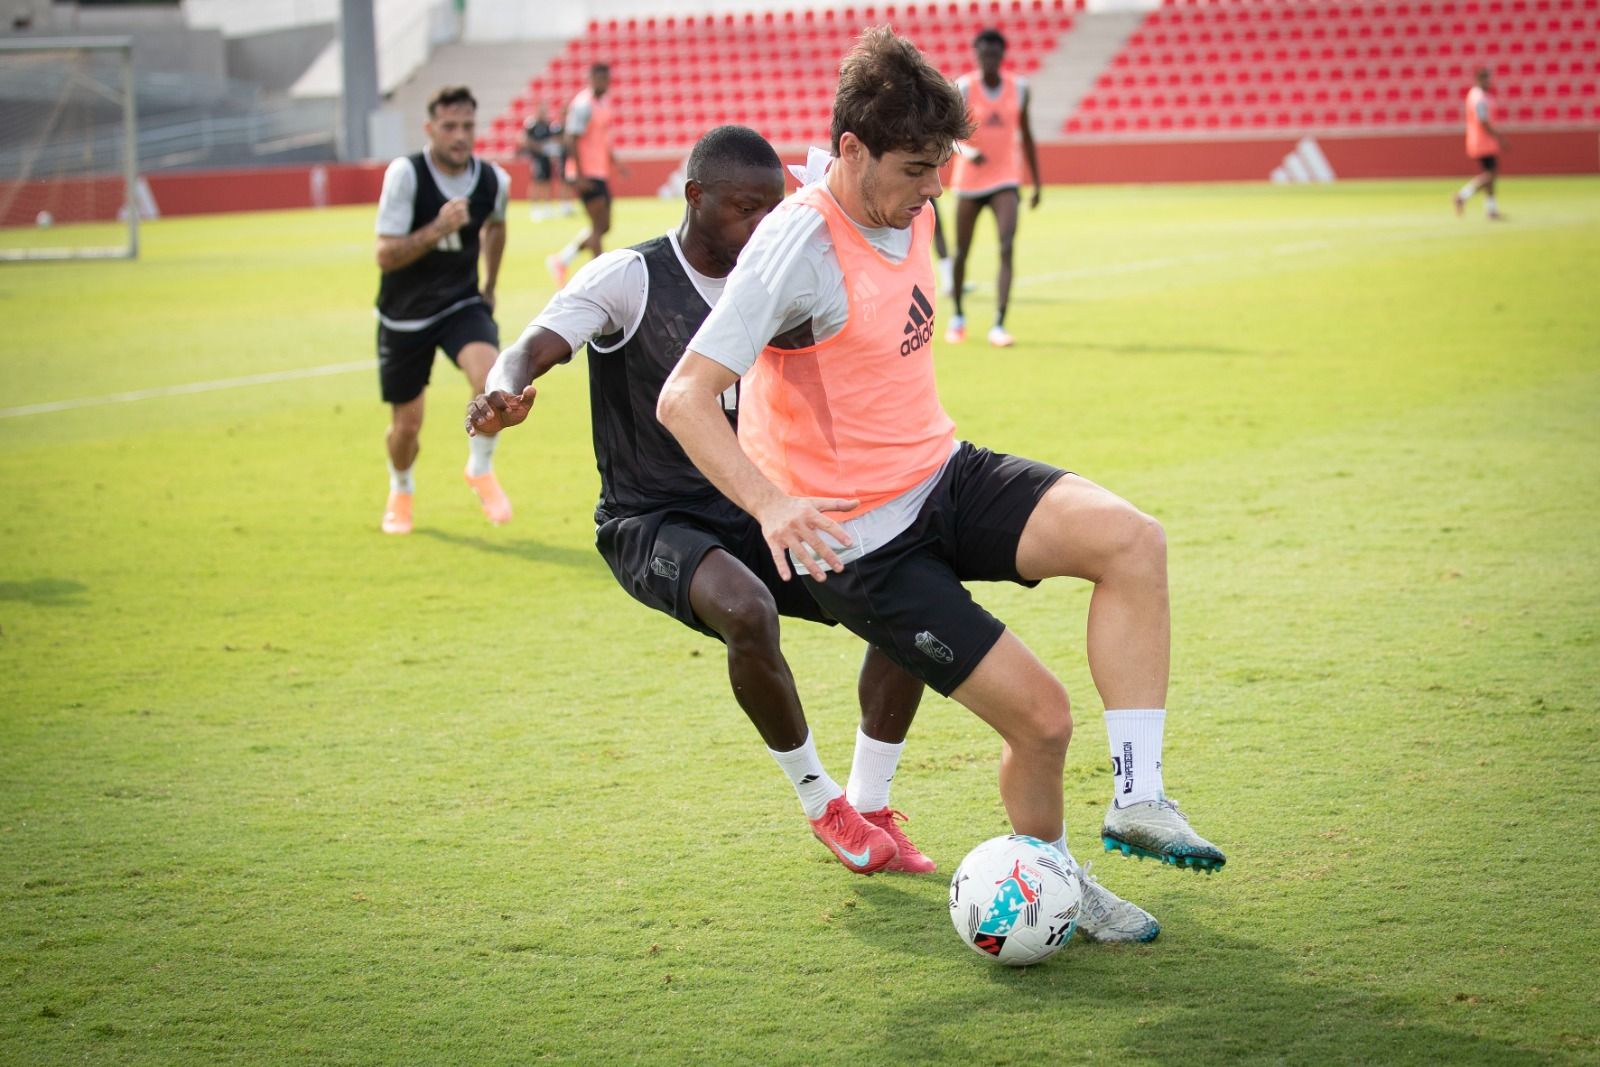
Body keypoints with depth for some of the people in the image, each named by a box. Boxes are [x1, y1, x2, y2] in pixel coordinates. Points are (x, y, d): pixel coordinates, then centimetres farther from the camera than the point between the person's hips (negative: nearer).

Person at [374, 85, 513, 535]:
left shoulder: (493, 180, -6)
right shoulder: (405, 174, -19)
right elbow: (385, 255, -22)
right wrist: (437, 230, -35)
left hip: (462, 305, 2)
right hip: (404, 315, -2)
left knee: (492, 378, -28)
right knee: (406, 425, 7)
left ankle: (481, 469, -1)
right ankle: (400, 492, 42)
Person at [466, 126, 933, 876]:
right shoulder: (628, 278, -12)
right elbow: (531, 352, -26)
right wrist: (505, 393, -49)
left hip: (750, 515, 6)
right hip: (651, 524, -6)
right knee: (747, 610, -37)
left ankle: (869, 807, 5)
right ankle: (822, 805, -14)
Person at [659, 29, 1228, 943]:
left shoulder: (910, 209, 4)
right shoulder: (799, 245, -21)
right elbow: (684, 398, -26)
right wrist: (772, 502, -39)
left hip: (944, 475, 7)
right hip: (862, 542, -7)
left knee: (1133, 540, -19)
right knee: (1041, 714, -11)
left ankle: (1137, 798, -14)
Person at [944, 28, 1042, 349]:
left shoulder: (1018, 88, 2)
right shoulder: (964, 88, -8)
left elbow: (1025, 135, 12)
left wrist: (1037, 183, 14)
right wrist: (967, 151, -34)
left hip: (1006, 180, 1)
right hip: (969, 180, -1)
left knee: (1007, 248, -17)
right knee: (962, 251, 11)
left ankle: (998, 326, -20)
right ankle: (958, 317, 34)